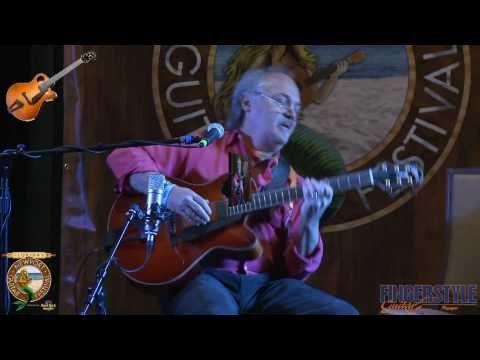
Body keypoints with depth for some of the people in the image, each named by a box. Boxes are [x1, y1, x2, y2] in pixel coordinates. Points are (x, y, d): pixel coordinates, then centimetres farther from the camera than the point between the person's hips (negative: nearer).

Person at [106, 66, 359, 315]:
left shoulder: (293, 183, 16)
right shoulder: (202, 147, 8)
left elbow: (297, 269, 9)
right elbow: (123, 157, 1)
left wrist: (310, 221, -10)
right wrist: (167, 191, -15)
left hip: (266, 284, 4)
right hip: (199, 275, -4)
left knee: (343, 313, -18)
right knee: (213, 309, -39)